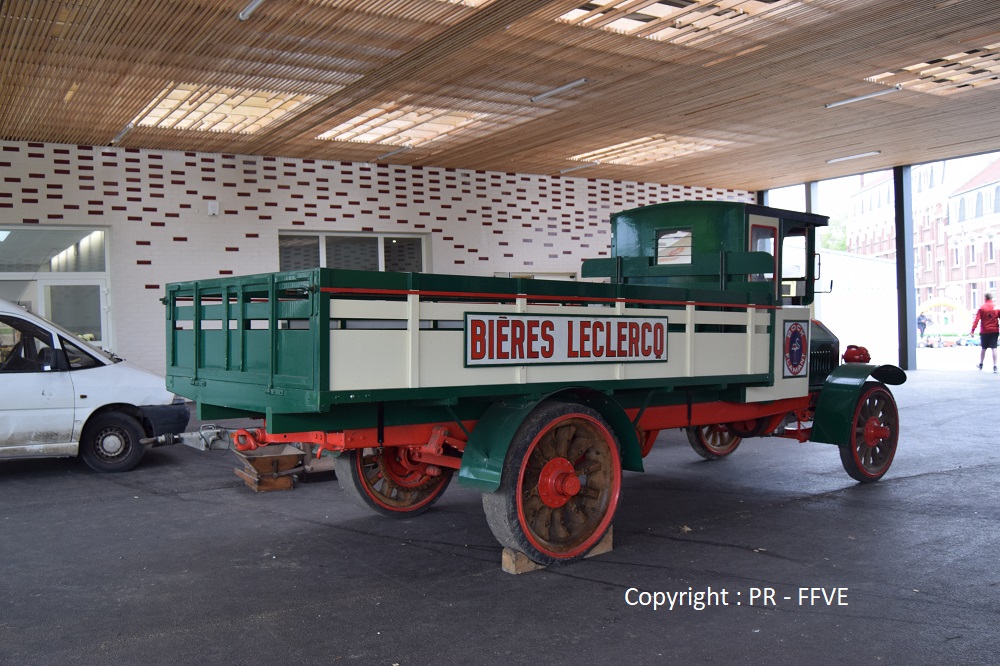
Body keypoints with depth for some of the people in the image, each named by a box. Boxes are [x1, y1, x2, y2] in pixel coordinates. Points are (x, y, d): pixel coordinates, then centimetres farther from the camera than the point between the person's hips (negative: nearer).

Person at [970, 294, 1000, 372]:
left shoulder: (981, 308, -4)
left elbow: (977, 319, -10)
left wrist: (973, 330, -10)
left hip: (984, 331, 0)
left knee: (983, 348, 14)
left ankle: (981, 364, 27)